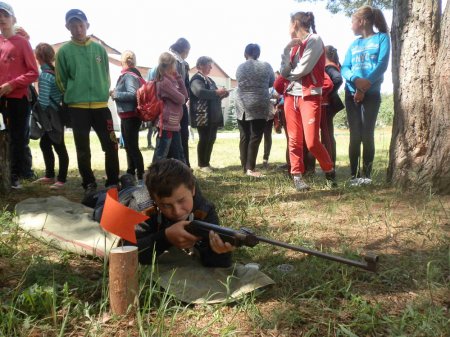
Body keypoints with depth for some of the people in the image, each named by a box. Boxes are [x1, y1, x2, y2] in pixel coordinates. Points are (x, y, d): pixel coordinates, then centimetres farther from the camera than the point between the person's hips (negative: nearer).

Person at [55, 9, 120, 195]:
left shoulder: (99, 49, 6)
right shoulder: (64, 51, -1)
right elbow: (61, 81, 5)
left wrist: (103, 93, 8)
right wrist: (74, 94, 9)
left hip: (101, 105, 2)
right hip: (77, 107, -1)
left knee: (111, 146, 0)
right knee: (83, 150, 5)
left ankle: (113, 182, 12)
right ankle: (89, 184, 18)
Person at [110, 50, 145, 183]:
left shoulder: (130, 76, -15)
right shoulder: (126, 75, 15)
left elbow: (132, 94, -26)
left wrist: (115, 94, -17)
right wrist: (116, 93, 5)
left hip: (131, 116, -10)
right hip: (127, 116, 10)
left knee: (132, 146, -7)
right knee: (129, 146, 17)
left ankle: (140, 176, -2)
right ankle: (131, 173, 27)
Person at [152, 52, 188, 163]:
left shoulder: (171, 80, 13)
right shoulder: (164, 82, -15)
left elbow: (185, 95, 7)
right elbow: (180, 99, -16)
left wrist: (178, 77, 5)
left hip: (174, 124, 10)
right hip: (166, 124, -9)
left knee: (178, 154, 15)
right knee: (161, 154, -3)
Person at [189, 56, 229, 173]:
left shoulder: (209, 80, 23)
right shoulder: (196, 79, -8)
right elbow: (200, 92, -27)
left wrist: (222, 94, 9)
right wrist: (217, 92, -24)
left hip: (213, 115, 9)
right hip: (203, 115, -9)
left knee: (211, 139, 9)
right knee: (204, 139, -5)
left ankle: (207, 163, 18)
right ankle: (202, 165, 4)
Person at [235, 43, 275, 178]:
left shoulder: (240, 68, 4)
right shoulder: (266, 66, 0)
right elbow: (272, 83, 12)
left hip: (242, 106, 3)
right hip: (259, 106, -3)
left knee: (244, 137, 8)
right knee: (255, 137, -2)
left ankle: (245, 166, 13)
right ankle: (250, 168, -5)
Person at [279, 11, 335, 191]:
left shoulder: (314, 39, -5)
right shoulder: (294, 44, 16)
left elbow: (302, 69, -15)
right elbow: (284, 72, 6)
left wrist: (289, 75, 5)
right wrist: (287, 49, -2)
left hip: (310, 96, -7)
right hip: (291, 95, 7)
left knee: (311, 142, -10)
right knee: (294, 140, 4)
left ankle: (330, 171, 11)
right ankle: (297, 176, 11)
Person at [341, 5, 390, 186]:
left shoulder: (382, 38, 4)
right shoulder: (353, 45, 17)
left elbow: (382, 64, -9)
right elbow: (344, 68, 5)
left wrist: (365, 85, -20)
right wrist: (356, 79, -17)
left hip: (371, 93, -3)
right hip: (352, 93, 3)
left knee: (367, 133, -7)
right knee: (355, 134, -2)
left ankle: (366, 174, 0)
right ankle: (354, 174, 0)